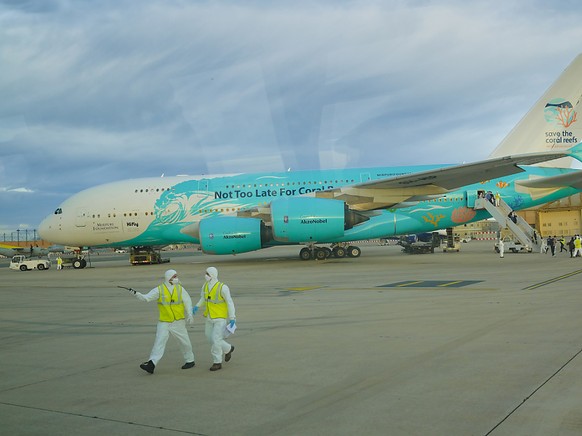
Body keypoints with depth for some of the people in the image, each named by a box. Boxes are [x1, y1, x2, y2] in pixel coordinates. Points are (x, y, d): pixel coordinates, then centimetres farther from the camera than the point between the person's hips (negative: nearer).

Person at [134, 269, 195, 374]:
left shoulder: (180, 289, -2)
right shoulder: (159, 290, -6)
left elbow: (187, 301, 6)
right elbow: (147, 298, -14)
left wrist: (190, 315, -2)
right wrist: (138, 295, -33)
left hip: (178, 322, 1)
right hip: (164, 322, -1)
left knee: (184, 342, 10)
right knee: (159, 342, -11)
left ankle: (190, 360, 31)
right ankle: (151, 364, -16)